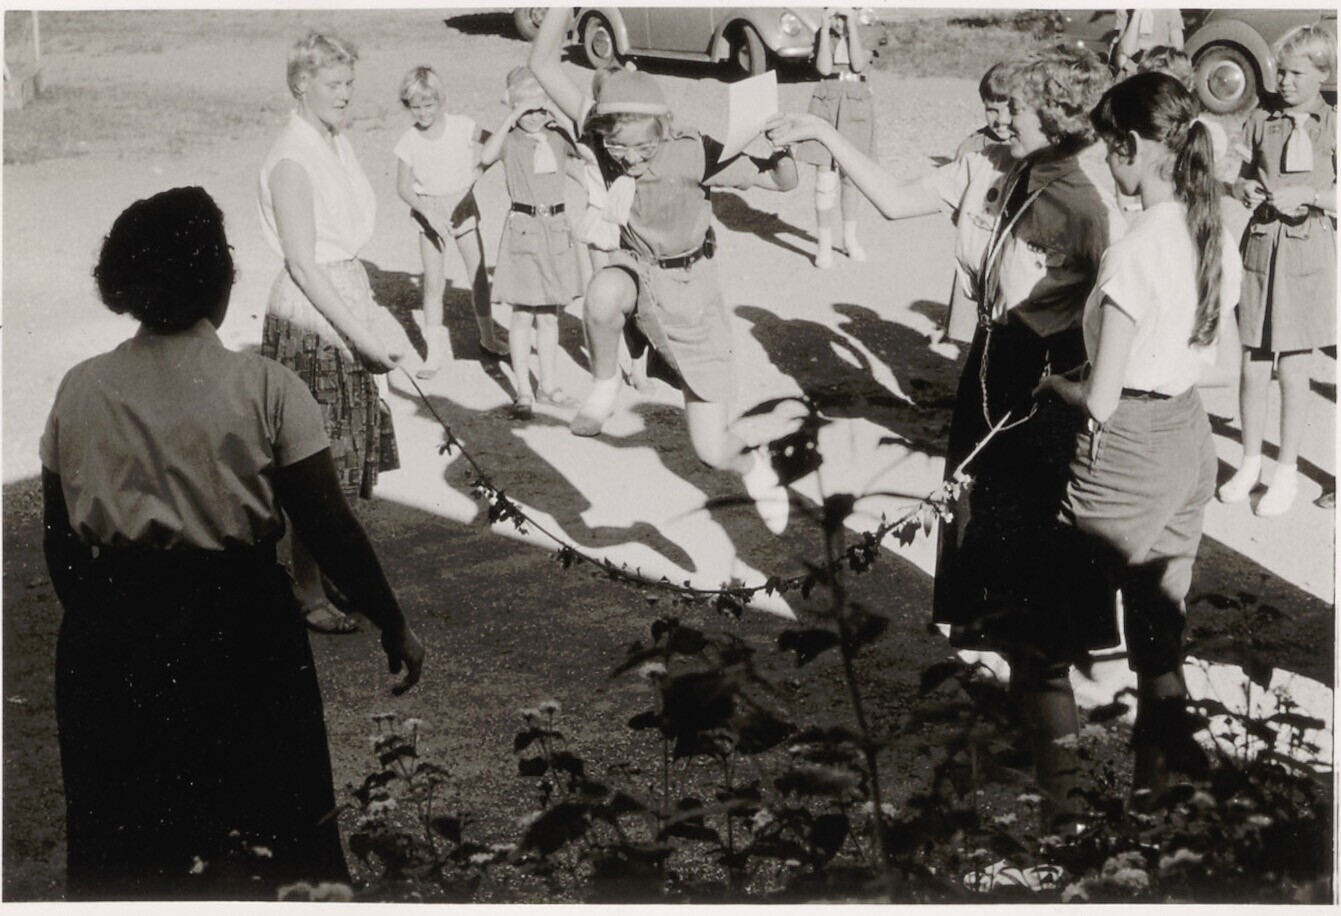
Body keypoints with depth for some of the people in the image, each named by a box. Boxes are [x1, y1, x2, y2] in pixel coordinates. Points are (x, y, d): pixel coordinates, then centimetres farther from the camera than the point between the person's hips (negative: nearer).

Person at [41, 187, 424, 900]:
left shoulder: (78, 391, -1)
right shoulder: (264, 388, -11)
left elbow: (58, 538, 5)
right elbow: (328, 526, -11)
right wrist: (392, 625, -1)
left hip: (109, 638, 3)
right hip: (237, 629, -3)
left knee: (123, 851, 18)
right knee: (247, 840, 15)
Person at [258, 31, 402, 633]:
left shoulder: (337, 145, 10)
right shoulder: (292, 159, -17)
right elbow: (302, 263, -21)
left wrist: (365, 319, 17)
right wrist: (361, 335, -22)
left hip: (344, 311, 9)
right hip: (307, 319, -9)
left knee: (344, 452, 16)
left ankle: (329, 567, 30)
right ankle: (308, 595, 8)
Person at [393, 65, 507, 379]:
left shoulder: (462, 127, -10)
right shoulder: (409, 141, -10)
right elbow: (403, 186, -8)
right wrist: (429, 213, -21)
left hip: (463, 207, 1)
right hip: (430, 213, -1)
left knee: (478, 275, 5)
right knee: (433, 283, -2)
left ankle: (488, 338, 25)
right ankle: (433, 353, 5)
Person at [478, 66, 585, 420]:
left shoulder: (558, 136, 5)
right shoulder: (510, 139, -7)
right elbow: (486, 157, -27)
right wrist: (512, 118, -27)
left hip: (556, 228, 4)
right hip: (523, 228, -4)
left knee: (549, 314, 12)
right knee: (522, 315, 1)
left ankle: (547, 386, 22)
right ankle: (524, 391, 8)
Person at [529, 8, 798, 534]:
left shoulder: (691, 154, -27)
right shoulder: (604, 136, -18)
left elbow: (783, 183, -25)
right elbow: (543, 67, -21)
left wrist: (781, 152, -46)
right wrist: (563, 10, -35)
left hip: (688, 291, -3)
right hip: (638, 271, 3)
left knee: (712, 450, -2)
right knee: (603, 293, -40)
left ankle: (755, 471, 36)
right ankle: (605, 386, -9)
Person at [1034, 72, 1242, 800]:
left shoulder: (1133, 252, -23)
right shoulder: (1217, 239, 1)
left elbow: (1100, 402, -18)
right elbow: (1225, 368, 11)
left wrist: (1053, 383, 1)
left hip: (1128, 453, -7)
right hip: (1189, 440, 7)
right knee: (1159, 609, 18)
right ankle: (1165, 739, 27)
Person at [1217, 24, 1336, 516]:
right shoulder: (1261, 121, 6)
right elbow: (1239, 180, 15)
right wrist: (1248, 190, -5)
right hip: (1260, 247, 3)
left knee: (1293, 369, 3)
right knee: (1253, 365, 7)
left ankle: (1287, 471, 16)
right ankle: (1251, 461, 23)